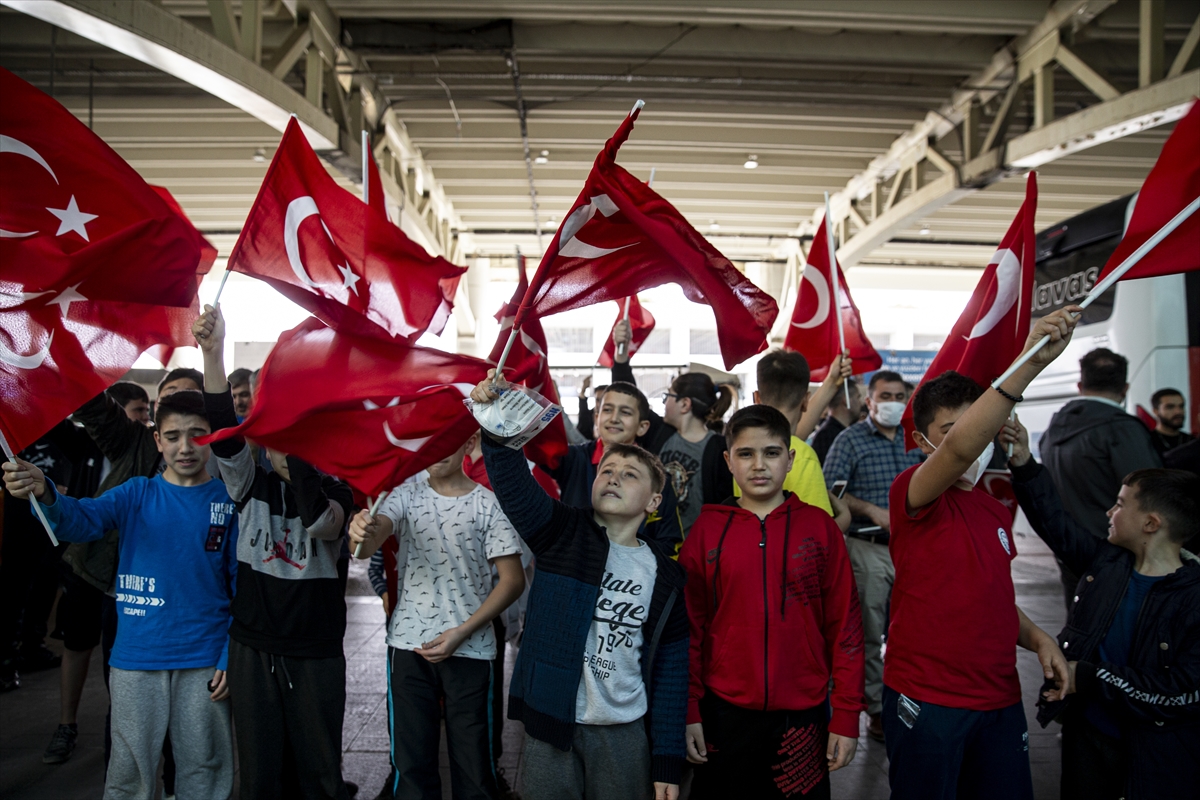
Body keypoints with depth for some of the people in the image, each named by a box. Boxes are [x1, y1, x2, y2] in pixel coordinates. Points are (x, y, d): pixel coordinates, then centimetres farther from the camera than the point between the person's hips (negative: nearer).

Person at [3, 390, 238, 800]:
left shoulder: (229, 501, -2)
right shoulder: (137, 495, 2)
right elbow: (82, 519, -17)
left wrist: (232, 657, -6)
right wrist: (44, 493, -39)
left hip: (204, 663, -1)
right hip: (136, 659, 1)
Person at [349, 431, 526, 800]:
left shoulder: (488, 503, -3)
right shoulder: (407, 495, 4)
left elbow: (513, 579, -4)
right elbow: (365, 547, -12)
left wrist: (462, 632, -11)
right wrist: (362, 533, -37)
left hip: (469, 649, -2)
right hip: (408, 645, 2)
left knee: (473, 767, 4)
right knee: (411, 763, 8)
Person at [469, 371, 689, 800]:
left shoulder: (665, 575, 2)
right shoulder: (562, 534, -2)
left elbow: (671, 668, 4)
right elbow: (515, 486, -20)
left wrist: (667, 762, 2)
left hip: (626, 734, 1)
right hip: (551, 724, -1)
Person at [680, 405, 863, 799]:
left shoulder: (819, 527, -2)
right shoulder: (707, 530, -1)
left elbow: (844, 624, -1)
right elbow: (690, 626, 2)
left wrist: (847, 715, -2)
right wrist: (688, 711, -1)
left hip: (803, 715, 0)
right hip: (724, 714, 0)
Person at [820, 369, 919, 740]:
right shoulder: (851, 440, -2)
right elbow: (830, 491, -9)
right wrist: (872, 511, -18)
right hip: (868, 548, -4)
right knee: (870, 633, 3)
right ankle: (877, 708, 13)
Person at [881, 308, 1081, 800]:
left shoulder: (997, 511, 12)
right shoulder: (913, 493, -13)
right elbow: (960, 448, -34)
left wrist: (1037, 638, 4)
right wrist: (1027, 365, -42)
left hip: (1000, 699, 7)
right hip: (927, 700, -7)